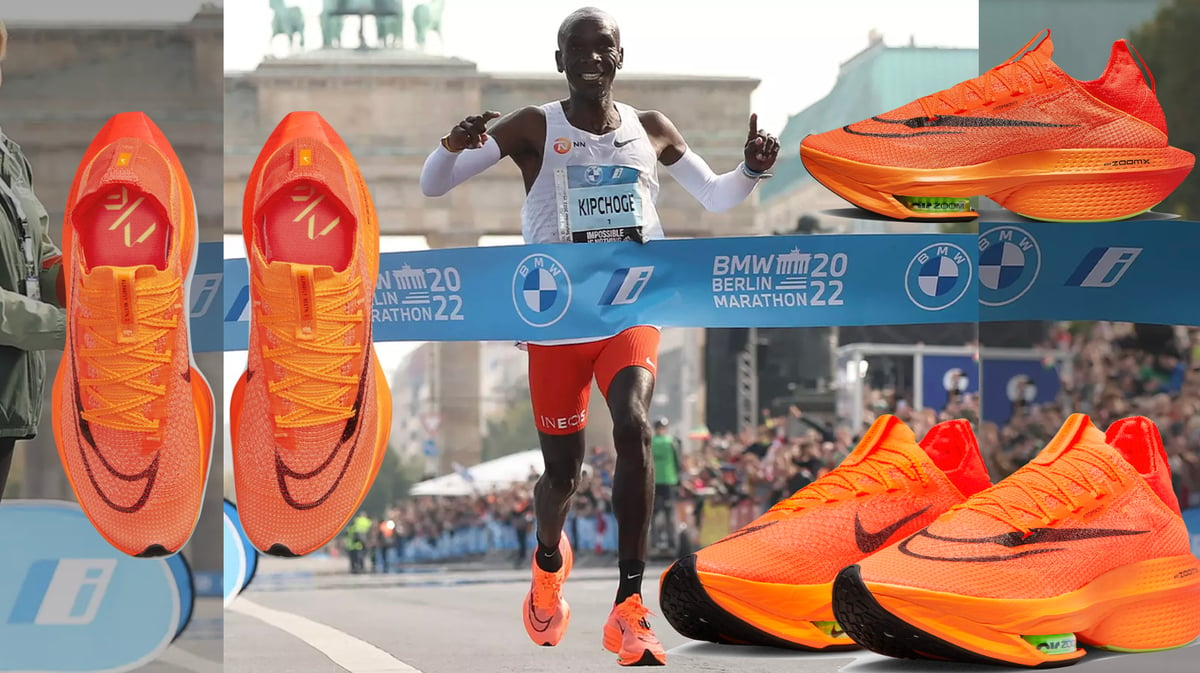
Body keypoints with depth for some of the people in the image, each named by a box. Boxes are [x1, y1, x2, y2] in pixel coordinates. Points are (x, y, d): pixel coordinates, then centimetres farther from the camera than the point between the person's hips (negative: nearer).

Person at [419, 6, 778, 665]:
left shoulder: (651, 130, 5)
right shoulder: (533, 129, -4)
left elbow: (715, 196, 18)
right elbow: (432, 186, -9)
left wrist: (752, 170, -4)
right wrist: (453, 145, -31)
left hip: (631, 314, 1)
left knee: (633, 426, -26)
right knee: (562, 471, 6)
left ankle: (628, 611, -24)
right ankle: (549, 562, 45)